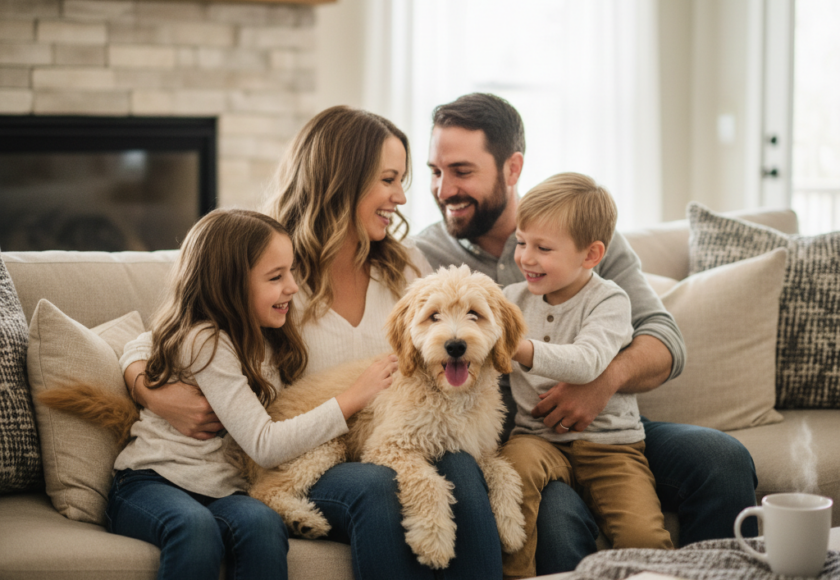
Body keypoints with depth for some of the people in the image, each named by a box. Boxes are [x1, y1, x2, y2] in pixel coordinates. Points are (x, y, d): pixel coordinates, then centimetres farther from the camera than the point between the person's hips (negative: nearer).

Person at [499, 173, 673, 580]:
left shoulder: (608, 301, -6)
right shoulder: (513, 299, 9)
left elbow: (587, 362, -25)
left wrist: (518, 348, -37)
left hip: (608, 442, -2)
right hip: (537, 437, 3)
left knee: (643, 537, -23)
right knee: (517, 462, -34)